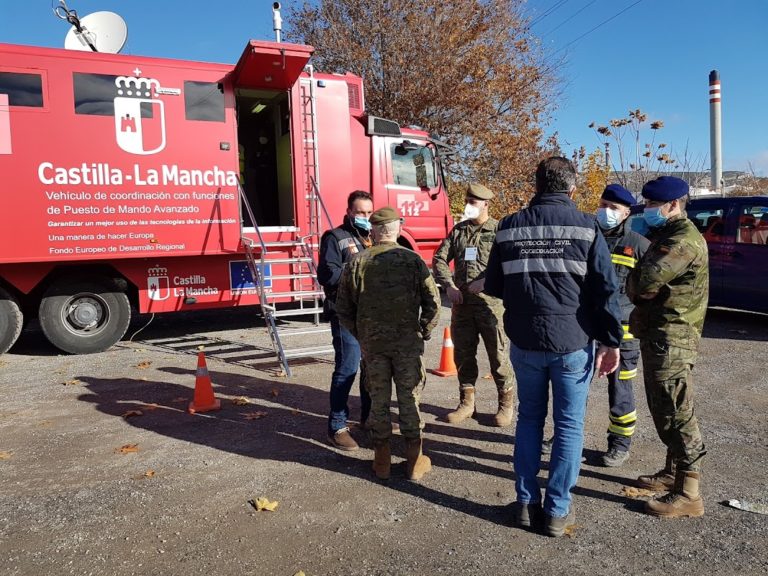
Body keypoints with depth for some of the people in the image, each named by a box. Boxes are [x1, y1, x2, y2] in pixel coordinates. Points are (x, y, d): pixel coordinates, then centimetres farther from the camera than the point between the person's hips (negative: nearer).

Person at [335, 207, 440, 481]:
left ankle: (382, 460, 22)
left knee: (379, 400, 12)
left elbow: (343, 308, 2)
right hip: (408, 342, -1)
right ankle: (414, 460, 19)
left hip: (372, 343, 1)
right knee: (409, 400, 9)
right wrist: (423, 332, 7)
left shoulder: (357, 263, -1)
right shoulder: (413, 260, -5)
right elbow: (432, 302, -6)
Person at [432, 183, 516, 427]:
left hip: (490, 300, -5)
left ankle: (506, 404, 16)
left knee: (498, 353, 0)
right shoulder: (458, 230, 13)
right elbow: (440, 258, 10)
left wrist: (485, 280, -21)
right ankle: (466, 402, 24)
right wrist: (449, 285, -4)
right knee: (463, 353, 11)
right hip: (461, 300, 5)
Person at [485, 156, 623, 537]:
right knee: (569, 425, 10)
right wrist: (611, 341, 0)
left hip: (524, 342, 2)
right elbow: (606, 290, -8)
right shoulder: (586, 227, -6)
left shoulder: (509, 227, 1)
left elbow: (493, 287, 7)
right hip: (573, 343, -2)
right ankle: (558, 511, 17)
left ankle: (526, 503, 22)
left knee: (529, 418, 17)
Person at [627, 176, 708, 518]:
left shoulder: (684, 240, -18)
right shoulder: (667, 235, 17)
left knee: (674, 414, -5)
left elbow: (646, 282, -28)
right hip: (659, 335, 11)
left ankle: (687, 493, 5)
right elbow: (646, 283, 19)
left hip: (671, 340, -10)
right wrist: (639, 287, -3)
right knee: (664, 411, 19)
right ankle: (673, 472, 33)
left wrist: (632, 282, -6)